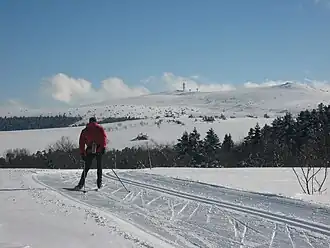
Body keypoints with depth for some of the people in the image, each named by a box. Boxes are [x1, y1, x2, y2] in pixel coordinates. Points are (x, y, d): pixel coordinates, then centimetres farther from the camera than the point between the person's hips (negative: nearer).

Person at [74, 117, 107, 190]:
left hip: (90, 150, 1)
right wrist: (103, 147, -13)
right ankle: (99, 183, 10)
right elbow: (104, 137, -5)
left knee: (86, 168, 7)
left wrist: (82, 153, 12)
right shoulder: (100, 128, 13)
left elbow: (81, 142, 11)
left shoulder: (85, 130, 17)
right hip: (99, 150, -1)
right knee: (99, 167, 14)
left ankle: (81, 184, -3)